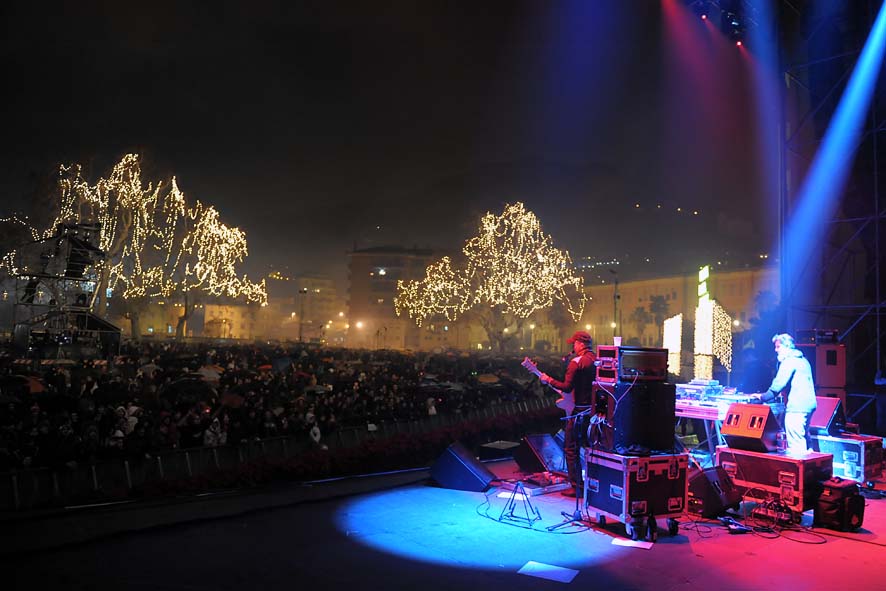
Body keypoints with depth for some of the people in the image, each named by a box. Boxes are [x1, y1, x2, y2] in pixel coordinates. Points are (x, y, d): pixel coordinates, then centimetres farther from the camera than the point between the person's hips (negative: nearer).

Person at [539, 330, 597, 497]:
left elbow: (567, 387, -19)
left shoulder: (576, 362, -14)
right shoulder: (595, 360, 9)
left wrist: (549, 380, -8)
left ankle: (576, 486, -1)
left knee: (570, 448, -1)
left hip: (578, 410, -8)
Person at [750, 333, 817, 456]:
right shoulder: (803, 360, 20)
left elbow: (778, 384, -17)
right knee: (804, 439, 16)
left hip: (796, 406, -10)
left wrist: (763, 397, -10)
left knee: (795, 443, -10)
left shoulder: (789, 360, -10)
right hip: (808, 404, 10)